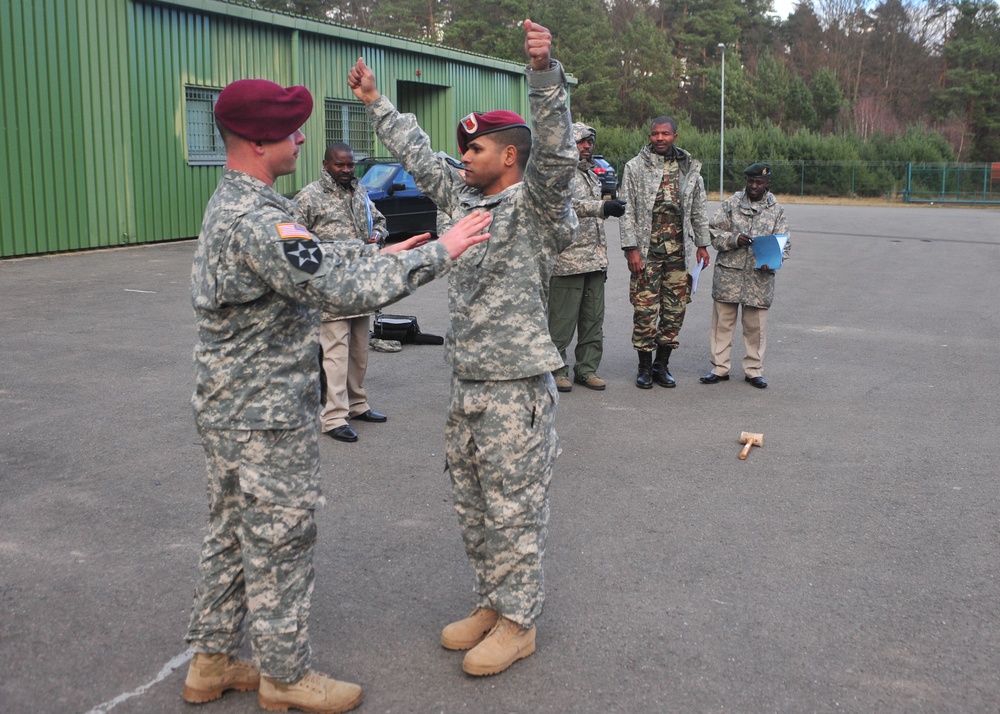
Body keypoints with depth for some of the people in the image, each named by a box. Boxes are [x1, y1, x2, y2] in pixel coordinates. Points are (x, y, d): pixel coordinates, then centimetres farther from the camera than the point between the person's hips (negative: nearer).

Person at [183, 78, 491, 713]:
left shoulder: (232, 204, 10)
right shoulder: (258, 222, -25)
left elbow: (313, 267, 18)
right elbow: (345, 292, -31)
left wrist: (380, 257, 13)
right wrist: (439, 253, -24)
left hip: (229, 408, 10)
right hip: (267, 419, -10)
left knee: (233, 535, 19)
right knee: (280, 542, 5)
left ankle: (212, 662, 32)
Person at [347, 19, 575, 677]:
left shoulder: (535, 205, -11)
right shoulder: (464, 197, 11)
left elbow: (555, 152, -29)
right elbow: (419, 156, 24)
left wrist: (545, 72, -41)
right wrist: (377, 104, 30)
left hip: (516, 389, -8)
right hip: (466, 384, 9)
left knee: (515, 509, 3)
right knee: (475, 506, 18)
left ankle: (517, 623, 17)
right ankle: (492, 604, 34)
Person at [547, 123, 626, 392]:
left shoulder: (591, 175, 22)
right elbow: (567, 204, -24)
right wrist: (603, 207, -34)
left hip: (594, 261, 8)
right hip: (567, 261, -8)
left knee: (593, 319, 9)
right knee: (562, 320, -5)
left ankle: (587, 369, 18)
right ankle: (556, 370, 6)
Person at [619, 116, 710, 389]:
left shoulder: (690, 168, 11)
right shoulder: (635, 167, 1)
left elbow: (699, 209, 17)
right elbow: (628, 211, -2)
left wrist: (702, 244, 12)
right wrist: (631, 248, -9)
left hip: (679, 251, 3)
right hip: (647, 252, -3)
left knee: (675, 308, 5)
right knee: (645, 308, -3)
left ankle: (662, 364, 18)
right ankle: (644, 366, 10)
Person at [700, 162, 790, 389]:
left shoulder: (776, 210, 7)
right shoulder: (732, 203, 4)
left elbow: (784, 244, 5)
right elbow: (714, 231, 2)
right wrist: (734, 239, -15)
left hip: (760, 276, 0)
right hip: (728, 272, 0)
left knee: (755, 325, 6)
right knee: (722, 321, 5)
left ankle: (753, 370, 19)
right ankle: (720, 368, 16)